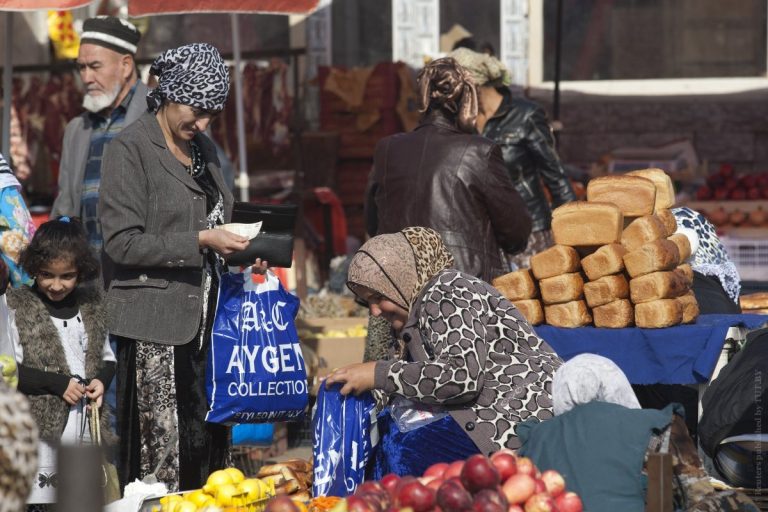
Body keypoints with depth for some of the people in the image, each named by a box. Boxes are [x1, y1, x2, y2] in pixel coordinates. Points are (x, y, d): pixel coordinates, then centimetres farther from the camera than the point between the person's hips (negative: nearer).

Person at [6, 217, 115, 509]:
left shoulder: (91, 302, 8)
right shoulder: (17, 305, -4)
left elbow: (106, 358, 19)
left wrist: (101, 380, -3)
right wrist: (58, 384, -15)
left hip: (86, 428, 4)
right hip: (39, 428, -4)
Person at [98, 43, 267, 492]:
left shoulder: (204, 149, 15)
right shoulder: (131, 149, -6)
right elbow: (122, 241, -12)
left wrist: (238, 253, 8)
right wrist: (200, 242, -17)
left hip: (206, 317, 7)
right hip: (156, 324, -7)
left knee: (210, 444, 4)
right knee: (161, 454, -7)